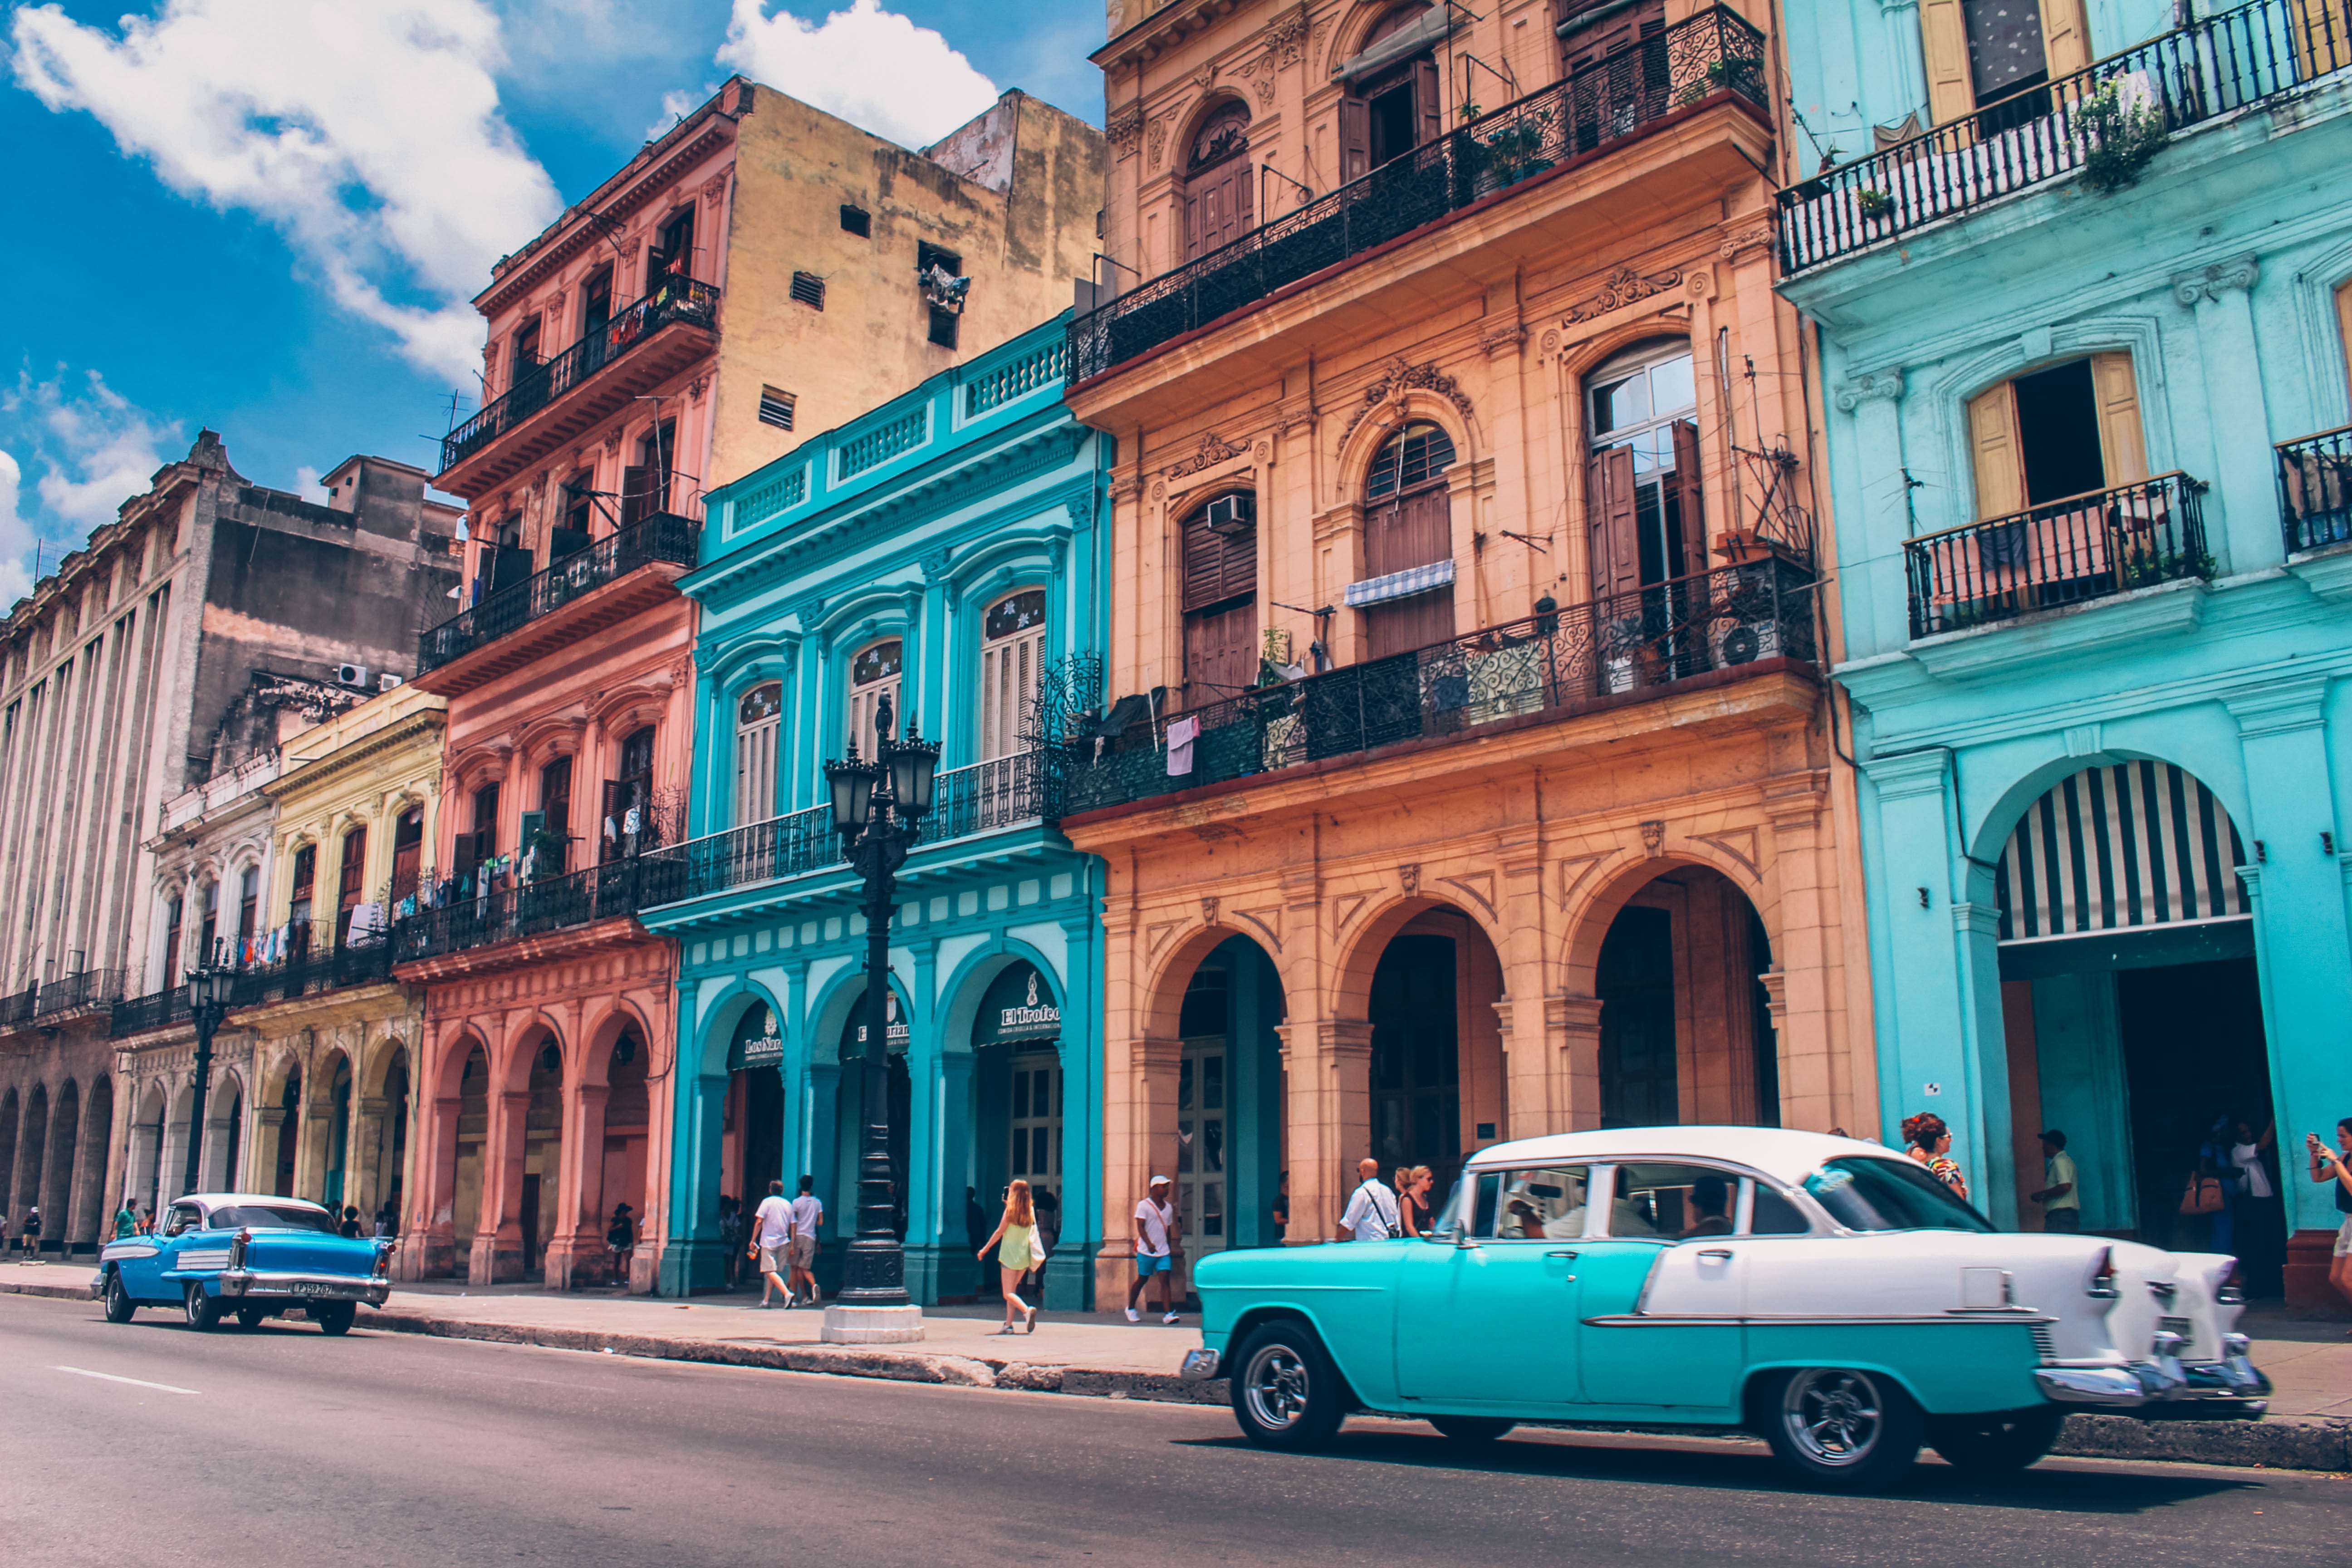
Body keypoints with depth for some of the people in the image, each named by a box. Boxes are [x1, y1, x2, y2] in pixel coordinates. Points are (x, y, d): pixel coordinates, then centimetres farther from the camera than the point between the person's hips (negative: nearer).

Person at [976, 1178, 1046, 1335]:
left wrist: (985, 1249, 0)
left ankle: (1027, 1310, -29)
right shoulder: (1030, 1210, 4)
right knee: (1012, 1290, 16)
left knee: (1008, 1293, -4)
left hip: (1010, 1254, -6)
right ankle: (1008, 1324, 11)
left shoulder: (1010, 1210, -10)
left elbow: (1000, 1232, -9)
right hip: (1025, 1256, 6)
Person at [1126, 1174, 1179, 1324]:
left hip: (1164, 1252, 4)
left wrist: (1170, 1249, 19)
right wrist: (1149, 1244, -28)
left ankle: (1168, 1313, -15)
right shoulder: (1144, 1205, -6)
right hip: (1146, 1252, -4)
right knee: (1142, 1280, 7)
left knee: (1166, 1280, -9)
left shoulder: (1169, 1207, 13)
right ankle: (1131, 1309, 27)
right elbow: (1140, 1227, -14)